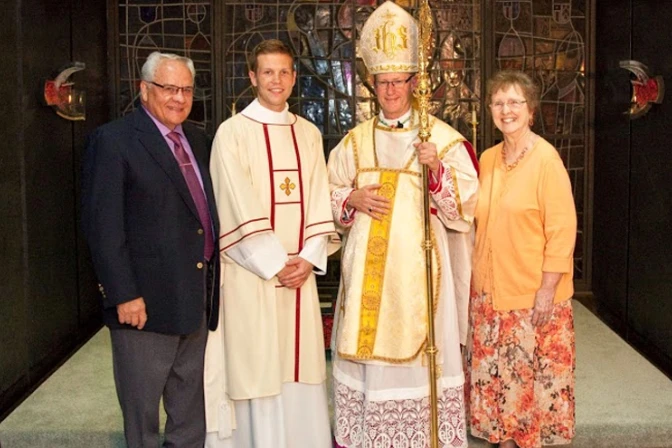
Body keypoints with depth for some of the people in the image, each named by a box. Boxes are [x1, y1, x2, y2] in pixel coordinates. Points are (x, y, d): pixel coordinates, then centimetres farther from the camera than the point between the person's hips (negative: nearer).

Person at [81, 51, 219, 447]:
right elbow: (103, 225, -14)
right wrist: (124, 295, -18)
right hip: (145, 300, -6)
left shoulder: (197, 139, 11)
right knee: (141, 412, 9)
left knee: (190, 414, 19)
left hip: (196, 298, 7)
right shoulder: (114, 140, -9)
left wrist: (210, 280, 8)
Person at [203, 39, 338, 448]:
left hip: (300, 271, 4)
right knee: (256, 365, 0)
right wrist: (275, 264, -12)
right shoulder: (233, 132, -3)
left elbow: (319, 201, 7)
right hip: (252, 271, -4)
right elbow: (239, 207, -10)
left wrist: (309, 258, -6)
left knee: (300, 364, 8)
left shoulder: (309, 134, 11)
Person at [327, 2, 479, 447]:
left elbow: (467, 200, -4)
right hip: (367, 264, 3)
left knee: (417, 346, -2)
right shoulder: (356, 140, 12)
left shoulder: (442, 137, 1)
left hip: (419, 263, -3)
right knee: (366, 347, 5)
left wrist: (437, 170, -21)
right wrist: (352, 199, -6)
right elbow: (329, 195, 15)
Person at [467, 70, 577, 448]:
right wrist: (480, 280, 10)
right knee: (497, 373, 14)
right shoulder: (487, 159, 6)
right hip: (491, 289, 6)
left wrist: (547, 290, -16)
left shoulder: (546, 158, -13)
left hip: (534, 292, -6)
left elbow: (562, 228, -14)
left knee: (534, 374, 5)